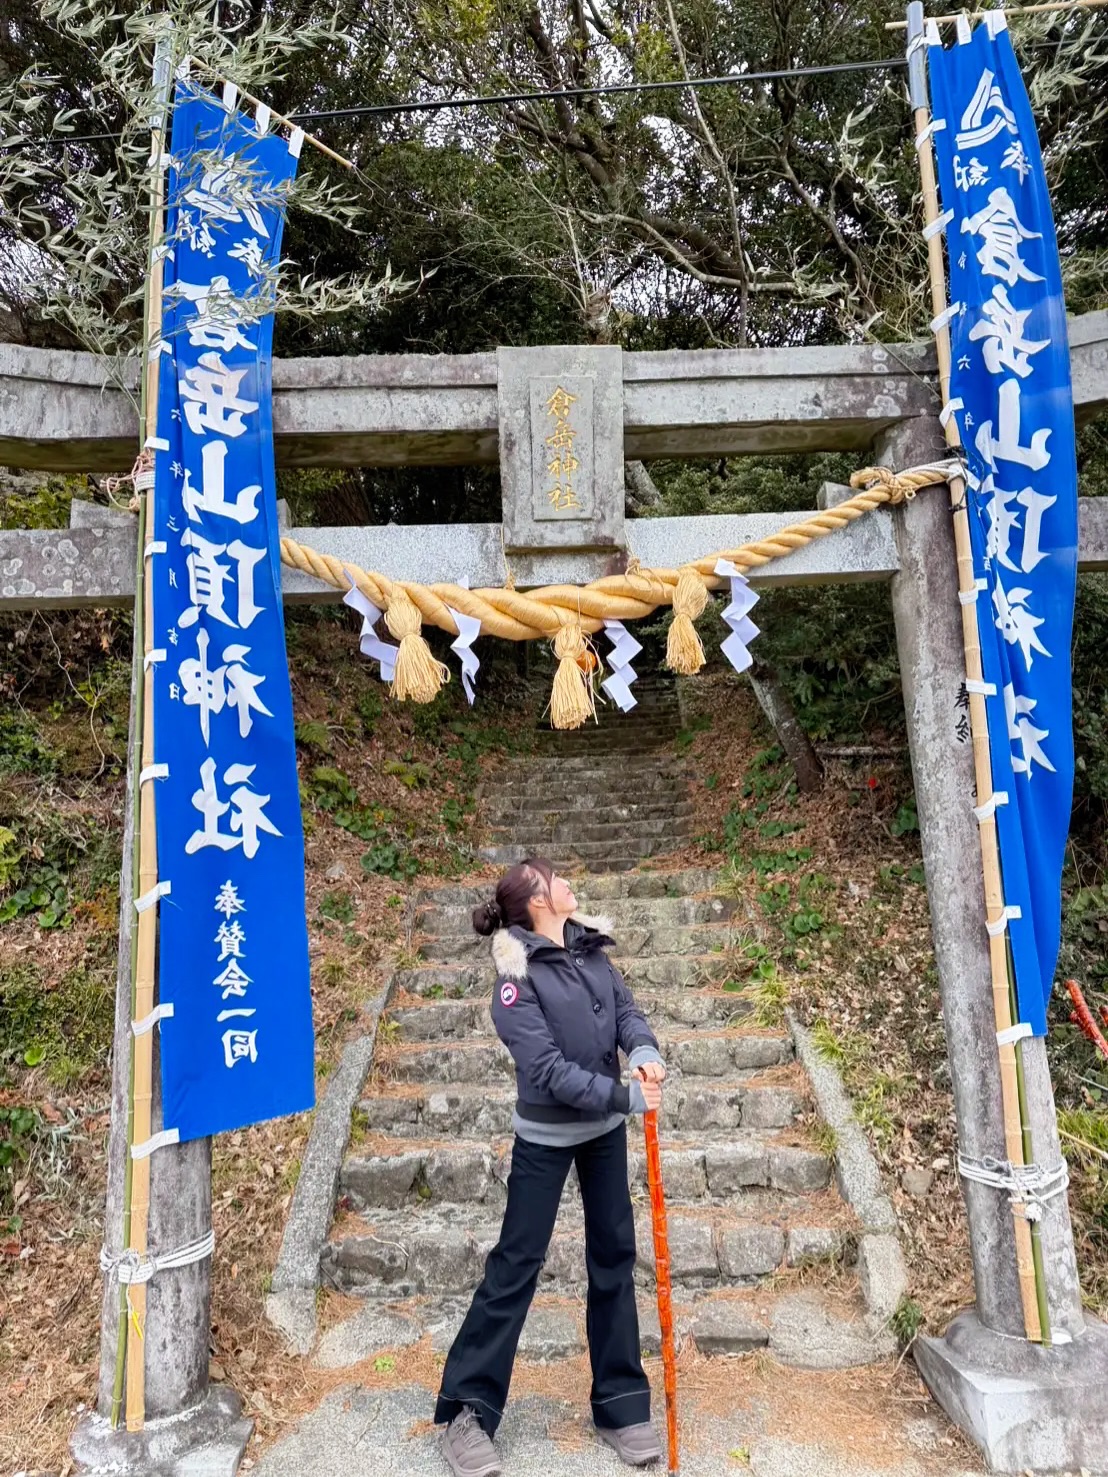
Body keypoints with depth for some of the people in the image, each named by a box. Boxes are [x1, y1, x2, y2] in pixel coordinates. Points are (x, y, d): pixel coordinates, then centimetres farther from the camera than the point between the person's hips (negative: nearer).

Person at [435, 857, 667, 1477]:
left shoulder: (591, 947, -2)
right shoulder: (518, 974, -21)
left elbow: (626, 1008, -1)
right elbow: (547, 1067, -25)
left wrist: (644, 1052, -22)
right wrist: (626, 1096, -28)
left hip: (604, 1129, 6)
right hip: (547, 1137, -6)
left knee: (614, 1257, 14)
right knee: (516, 1264, 3)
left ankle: (622, 1404, 30)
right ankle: (468, 1411, 21)